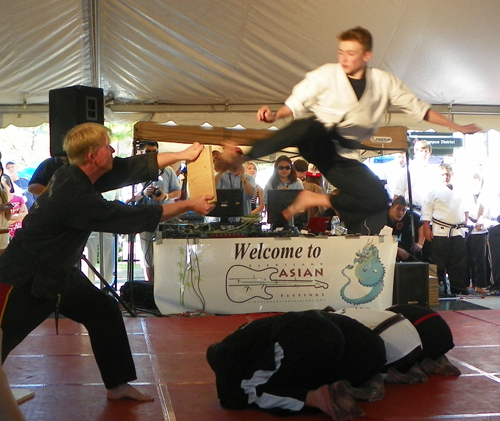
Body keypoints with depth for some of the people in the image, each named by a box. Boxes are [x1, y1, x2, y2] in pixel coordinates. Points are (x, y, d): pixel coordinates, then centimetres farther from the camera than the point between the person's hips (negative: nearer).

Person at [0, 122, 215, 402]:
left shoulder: (78, 175, -4)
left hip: (58, 273, 10)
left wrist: (183, 155, 7)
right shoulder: (76, 197, -29)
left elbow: (136, 167, 5)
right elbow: (134, 218, -23)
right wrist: (189, 206, -14)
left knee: (106, 312, 13)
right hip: (25, 279, -10)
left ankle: (118, 384, 23)